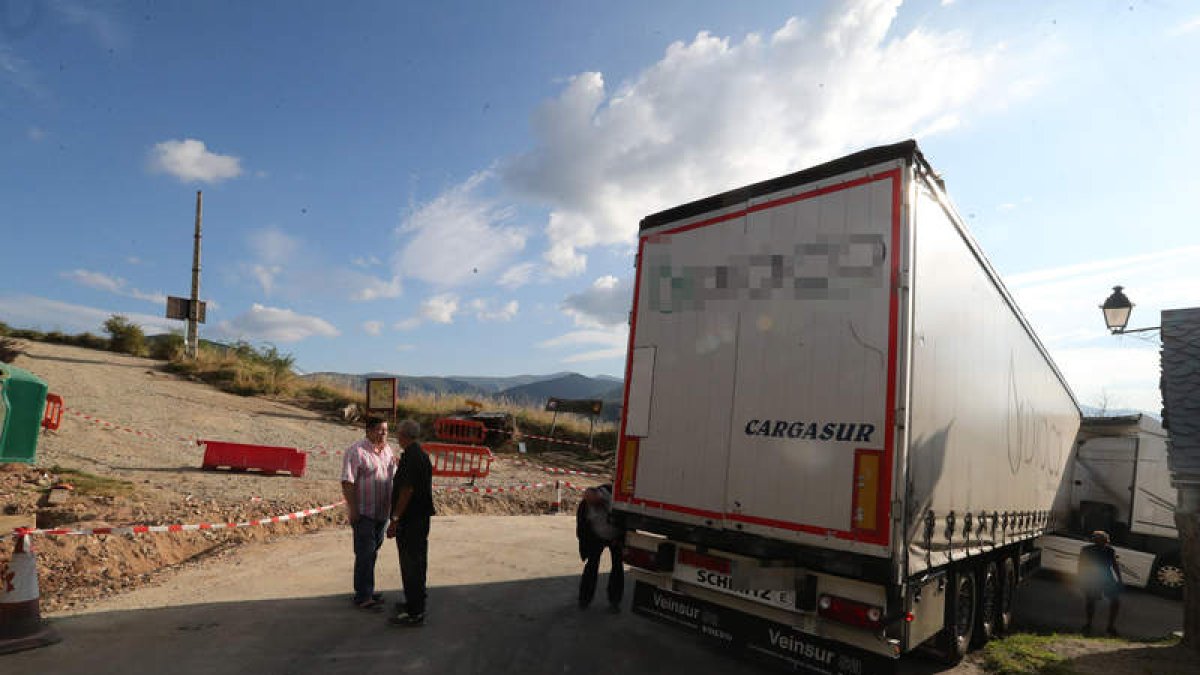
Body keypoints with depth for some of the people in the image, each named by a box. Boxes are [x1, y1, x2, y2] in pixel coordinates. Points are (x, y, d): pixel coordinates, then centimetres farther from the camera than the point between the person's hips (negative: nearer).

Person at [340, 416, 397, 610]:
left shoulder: (387, 450, 10)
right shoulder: (356, 451, -13)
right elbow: (347, 482, -17)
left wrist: (392, 506, 13)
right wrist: (353, 510, -20)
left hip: (382, 512, 7)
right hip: (364, 513, -7)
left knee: (373, 552, 15)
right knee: (365, 554, -3)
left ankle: (367, 590, 27)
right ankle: (362, 596, 5)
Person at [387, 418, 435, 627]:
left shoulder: (410, 456, -18)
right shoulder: (422, 455, 12)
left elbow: (407, 490, -23)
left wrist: (395, 519, -19)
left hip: (409, 521, -10)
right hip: (421, 518, 10)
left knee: (410, 564, -3)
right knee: (416, 562, 19)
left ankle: (414, 613, 4)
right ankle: (416, 602, 32)